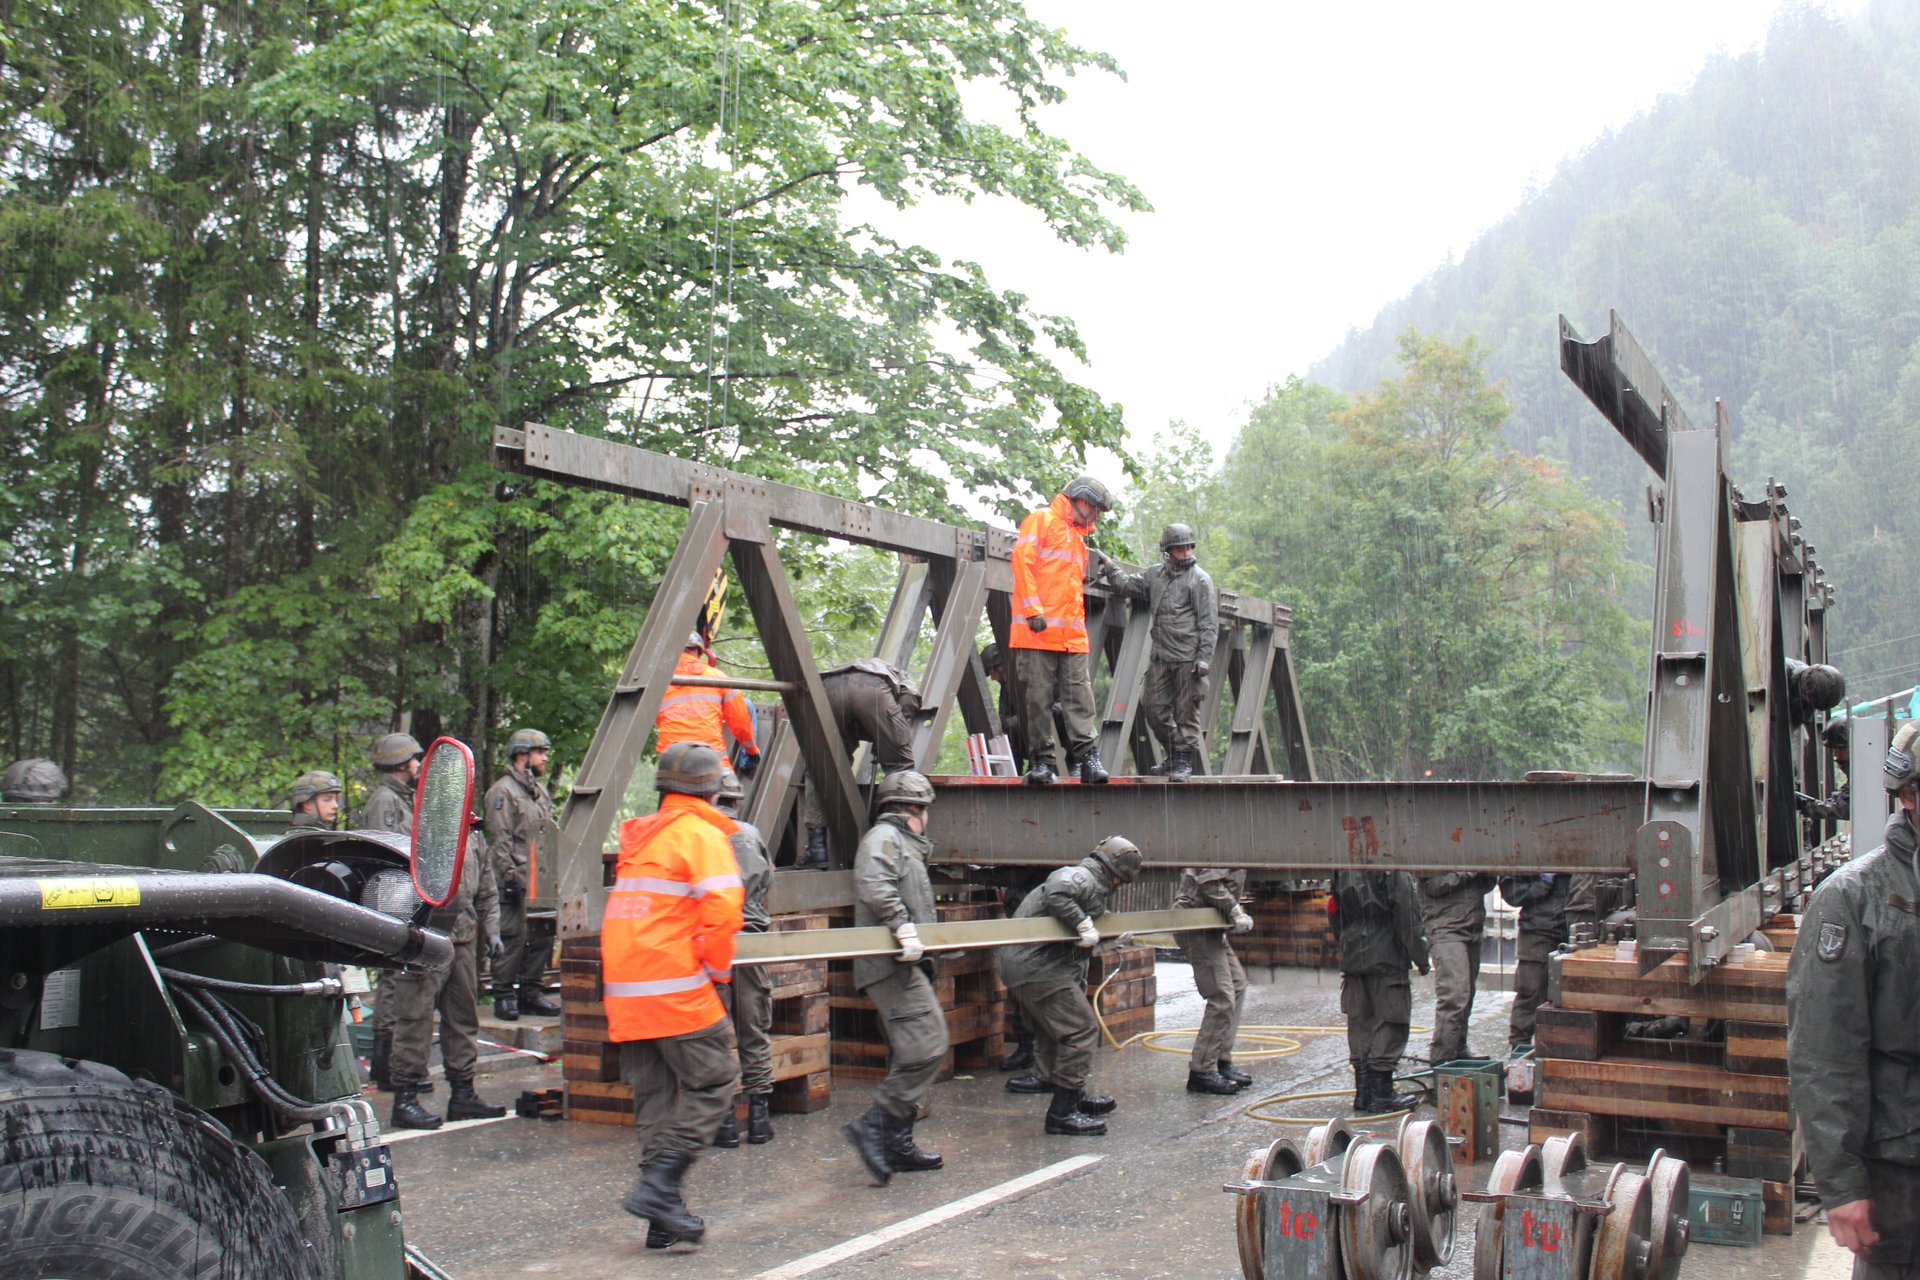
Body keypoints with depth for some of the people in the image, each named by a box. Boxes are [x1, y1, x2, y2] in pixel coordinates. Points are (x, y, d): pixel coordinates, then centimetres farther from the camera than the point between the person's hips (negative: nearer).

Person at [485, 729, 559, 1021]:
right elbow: (500, 839, -13)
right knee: (512, 937, -7)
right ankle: (504, 997, 1)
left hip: (540, 879, 8)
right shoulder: (502, 791, -7)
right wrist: (510, 876, -18)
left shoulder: (540, 791, 20)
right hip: (515, 881, -8)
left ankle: (529, 992, 17)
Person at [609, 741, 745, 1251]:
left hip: (625, 992, 8)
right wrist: (718, 968, -5)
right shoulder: (701, 833, -6)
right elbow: (722, 907, -18)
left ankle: (663, 1218, 10)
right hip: (676, 987, -8)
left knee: (654, 1096, 10)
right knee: (713, 1081, 1)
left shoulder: (638, 837, 18)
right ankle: (659, 1186, -10)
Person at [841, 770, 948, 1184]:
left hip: (903, 965, 11)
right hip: (892, 964, -11)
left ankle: (898, 1144, 17)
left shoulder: (903, 843, 25)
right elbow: (875, 887, -24)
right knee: (927, 1045, -18)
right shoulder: (884, 837, -6)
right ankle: (874, 1126, -18)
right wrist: (904, 927, -31)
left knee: (908, 1056, 12)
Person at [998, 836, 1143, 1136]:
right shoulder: (1085, 877, -13)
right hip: (1038, 967, -11)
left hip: (1019, 965, 11)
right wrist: (1084, 924, -26)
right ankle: (1062, 1112, -5)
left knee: (1053, 1033, 23)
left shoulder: (1083, 877, 19)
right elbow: (1056, 894, -34)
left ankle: (1073, 1096, 38)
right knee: (1083, 1030, -8)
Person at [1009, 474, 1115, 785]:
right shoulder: (1042, 520, 4)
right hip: (1038, 631, -7)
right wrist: (1033, 609, -17)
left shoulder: (1078, 538, 28)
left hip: (1073, 636, 7)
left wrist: (1079, 623, 18)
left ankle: (1087, 757, -8)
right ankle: (1042, 762, -2)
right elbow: (1022, 558, -9)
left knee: (1081, 698, -4)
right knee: (1038, 698, -6)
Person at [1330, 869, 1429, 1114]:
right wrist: (1420, 957, -5)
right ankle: (1381, 1096, 2)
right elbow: (1407, 918, -14)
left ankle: (1363, 1094, 16)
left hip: (1353, 959, 6)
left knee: (1359, 1024, 11)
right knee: (1389, 1025, 1)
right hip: (1387, 960, -6)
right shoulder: (1394, 869, -14)